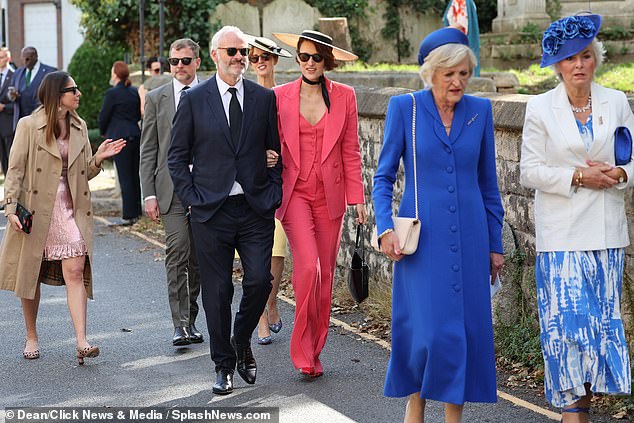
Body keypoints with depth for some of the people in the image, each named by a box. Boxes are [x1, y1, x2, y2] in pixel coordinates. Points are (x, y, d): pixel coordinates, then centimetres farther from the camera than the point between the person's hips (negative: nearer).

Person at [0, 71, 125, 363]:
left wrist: (98, 158, -4)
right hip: (35, 210, -3)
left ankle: (81, 343, -15)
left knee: (75, 272, -11)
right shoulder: (29, 126, -3)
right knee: (30, 274, 7)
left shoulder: (79, 127, 11)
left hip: (70, 209, 3)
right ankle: (31, 337, 24)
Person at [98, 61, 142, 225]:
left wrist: (103, 132, 12)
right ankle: (137, 212, 18)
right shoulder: (135, 92, 8)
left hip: (120, 137, -6)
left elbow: (103, 116, -5)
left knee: (125, 177, -4)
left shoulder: (112, 93, -11)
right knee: (135, 175, 13)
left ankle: (129, 215, -4)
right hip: (136, 136, 7)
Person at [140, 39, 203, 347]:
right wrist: (149, 194, -2)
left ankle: (190, 319, 20)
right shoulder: (157, 98, 7)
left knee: (198, 258, 7)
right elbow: (148, 151, 6)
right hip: (172, 190, -1)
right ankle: (180, 324, -12)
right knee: (178, 252, -13)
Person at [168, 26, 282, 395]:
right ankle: (224, 364, 17)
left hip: (256, 209, 1)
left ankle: (242, 343, 22)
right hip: (211, 211, -1)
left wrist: (273, 195, 2)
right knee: (217, 291, 2)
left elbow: (277, 152, 12)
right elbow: (177, 156, 5)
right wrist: (191, 198, -3)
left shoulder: (265, 98, 7)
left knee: (259, 281, -6)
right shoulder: (194, 99, 1)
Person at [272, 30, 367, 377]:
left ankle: (314, 351, 19)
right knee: (308, 266, -18)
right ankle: (303, 352, -6)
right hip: (294, 192, -2)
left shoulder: (344, 97, 3)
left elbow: (350, 151, 5)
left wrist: (357, 198, 2)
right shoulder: (281, 96, 1)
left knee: (325, 274, 5)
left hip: (329, 194, 2)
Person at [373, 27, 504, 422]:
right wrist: (385, 228, -12)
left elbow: (488, 183, 11)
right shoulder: (405, 107, -2)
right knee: (430, 328, -8)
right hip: (423, 238, -3)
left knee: (468, 330, 3)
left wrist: (495, 244, 11)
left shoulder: (480, 110, 6)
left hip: (469, 237, 3)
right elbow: (384, 176, 1)